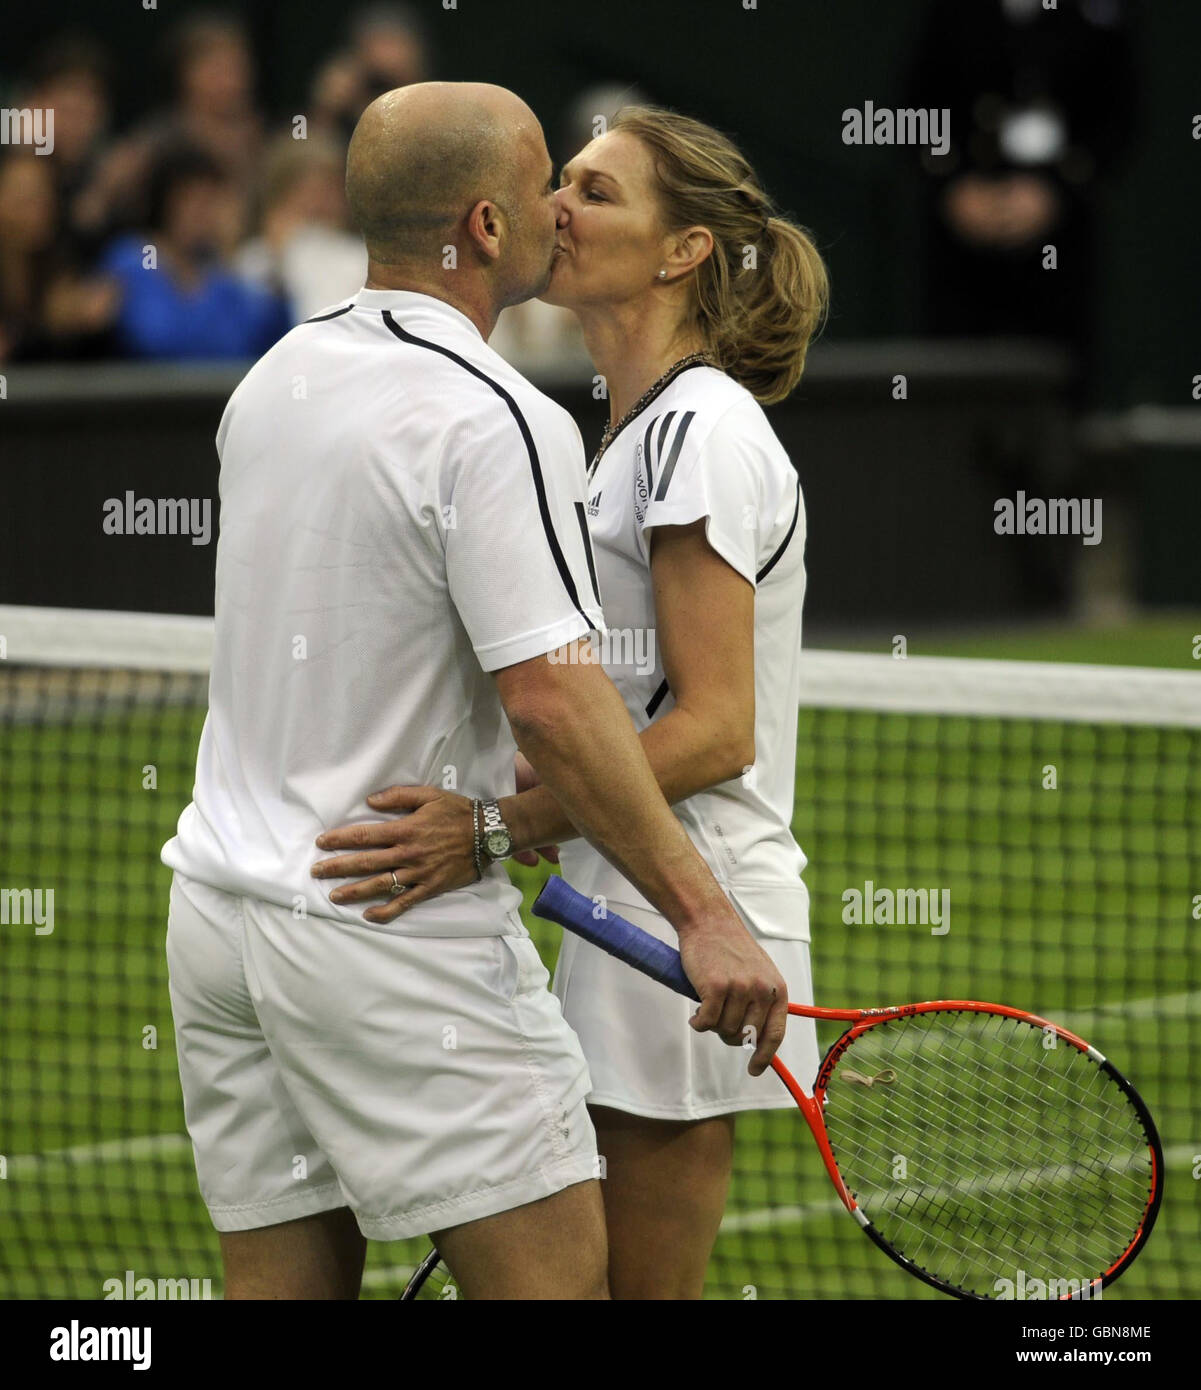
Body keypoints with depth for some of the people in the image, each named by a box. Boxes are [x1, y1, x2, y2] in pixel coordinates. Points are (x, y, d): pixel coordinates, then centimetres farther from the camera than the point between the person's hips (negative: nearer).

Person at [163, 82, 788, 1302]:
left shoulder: (277, 377, 9)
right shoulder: (494, 424, -17)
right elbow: (551, 699, -24)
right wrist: (699, 913, -23)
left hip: (221, 890, 8)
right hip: (397, 930, -8)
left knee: (281, 1281, 8)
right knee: (553, 1277, -5)